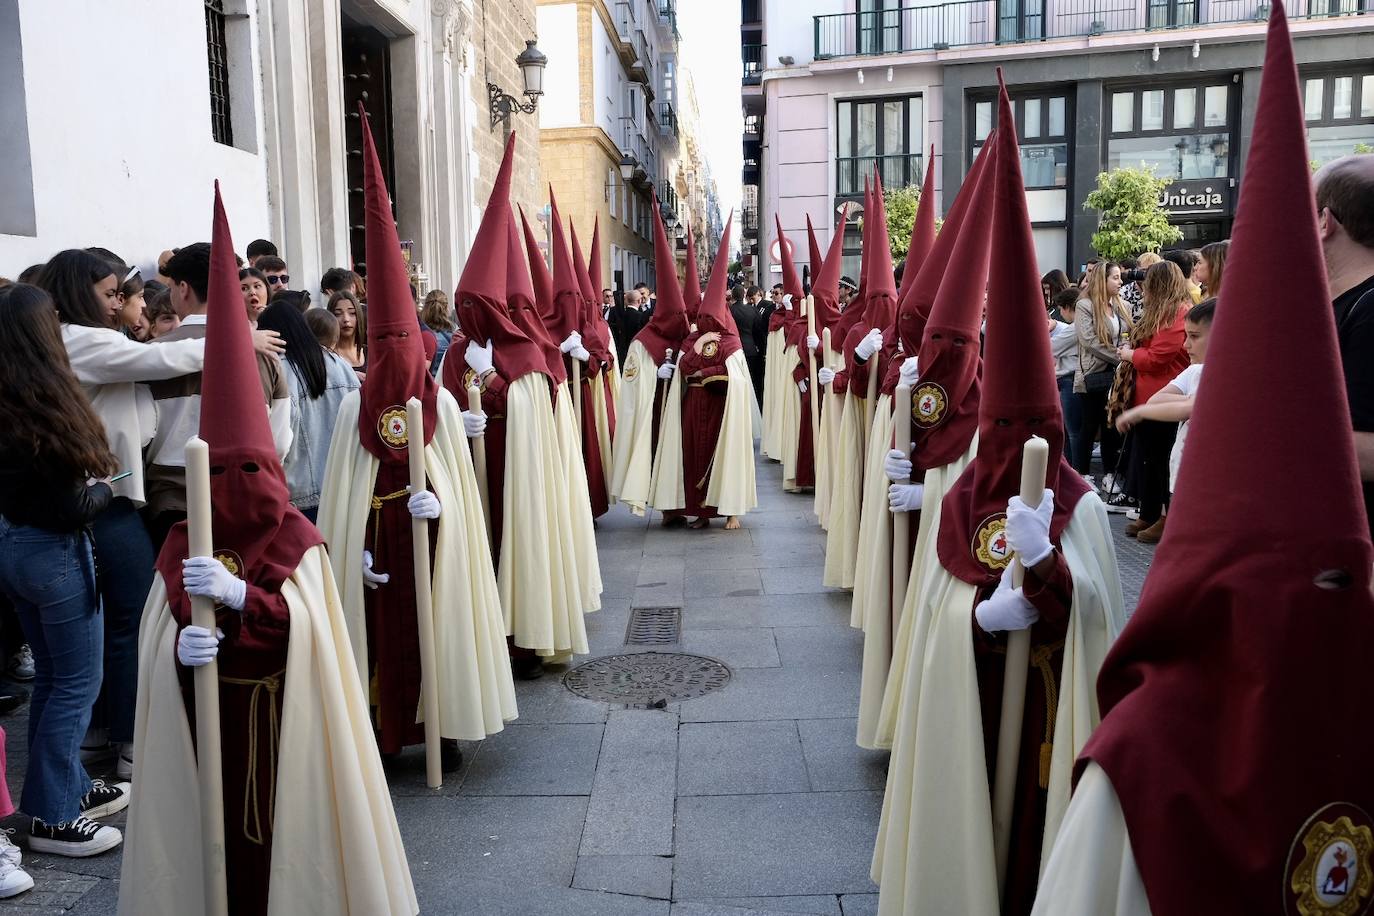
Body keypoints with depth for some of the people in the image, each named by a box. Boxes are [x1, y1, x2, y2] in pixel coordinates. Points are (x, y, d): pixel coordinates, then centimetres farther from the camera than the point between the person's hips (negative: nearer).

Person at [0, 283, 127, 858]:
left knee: (51, 675, 19)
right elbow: (71, 510, -21)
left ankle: (69, 787, 31)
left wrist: (88, 476, 0)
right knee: (78, 682, 5)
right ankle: (51, 816, 13)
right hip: (53, 552, -8)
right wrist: (103, 488, -3)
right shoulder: (47, 408, -23)